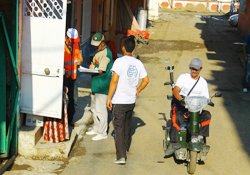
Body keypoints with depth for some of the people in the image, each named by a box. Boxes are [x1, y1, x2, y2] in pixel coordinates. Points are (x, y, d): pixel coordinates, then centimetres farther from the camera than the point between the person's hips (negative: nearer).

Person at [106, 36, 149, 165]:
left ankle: (121, 156, -8)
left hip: (119, 101, -6)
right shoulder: (138, 63, 5)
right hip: (131, 101, 6)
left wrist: (109, 98, -15)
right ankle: (125, 147, 40)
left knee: (119, 127, -2)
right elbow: (146, 80, 9)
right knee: (127, 125, 23)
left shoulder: (120, 61, -13)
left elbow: (114, 80, -20)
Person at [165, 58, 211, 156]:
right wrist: (181, 99, -34)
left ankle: (200, 138, -22)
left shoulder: (203, 82, 10)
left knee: (207, 115, -28)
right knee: (176, 118, -34)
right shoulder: (183, 77, 5)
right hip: (181, 106, -2)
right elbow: (175, 90, -10)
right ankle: (173, 143, -30)